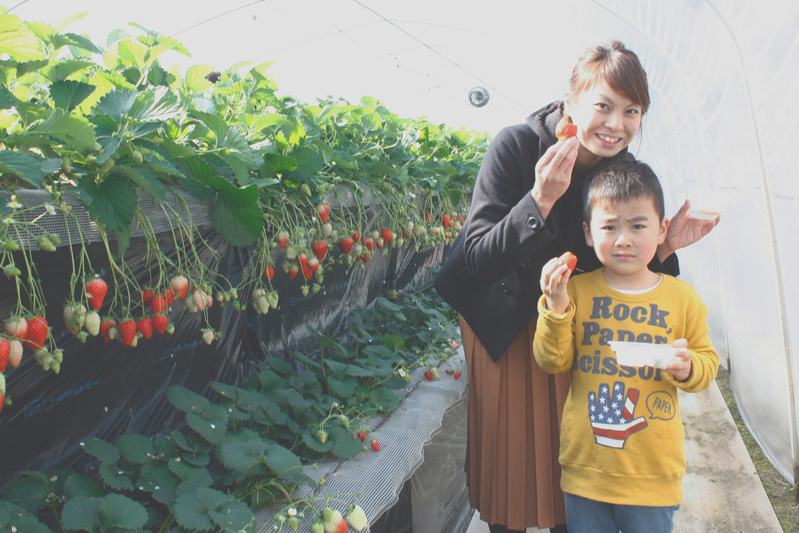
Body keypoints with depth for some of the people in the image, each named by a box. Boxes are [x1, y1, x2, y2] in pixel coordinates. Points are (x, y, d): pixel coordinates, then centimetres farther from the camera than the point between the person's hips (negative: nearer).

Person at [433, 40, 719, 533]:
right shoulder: (516, 146, -23)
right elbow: (478, 261, -27)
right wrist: (541, 199, -38)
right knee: (508, 441, 8)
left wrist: (665, 247, -20)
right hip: (501, 320, -3)